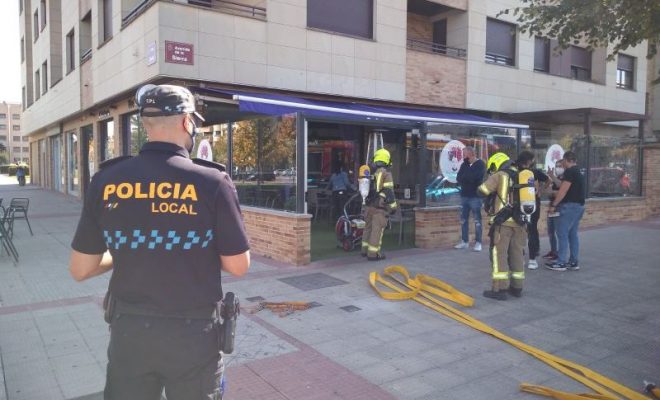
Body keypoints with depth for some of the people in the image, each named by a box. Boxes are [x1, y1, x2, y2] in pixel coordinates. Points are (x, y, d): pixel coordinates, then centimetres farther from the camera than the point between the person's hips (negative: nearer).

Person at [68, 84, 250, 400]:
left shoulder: (105, 181, -6)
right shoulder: (212, 181, -16)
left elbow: (80, 270, 1)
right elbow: (238, 267, -9)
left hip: (128, 328, 3)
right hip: (193, 332, -2)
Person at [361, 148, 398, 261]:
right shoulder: (385, 173, -12)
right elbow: (389, 191, -15)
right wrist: (393, 206, -7)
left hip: (370, 205, 7)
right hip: (380, 206, -7)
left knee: (368, 227, 18)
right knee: (377, 229, -2)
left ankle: (365, 250, 28)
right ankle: (373, 254, 1)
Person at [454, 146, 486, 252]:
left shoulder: (480, 164, -6)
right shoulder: (464, 165, 12)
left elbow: (473, 178, -18)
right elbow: (458, 178, 2)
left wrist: (463, 178, -5)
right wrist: (468, 179, -15)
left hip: (475, 196, -6)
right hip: (464, 195, 6)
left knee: (477, 220, -1)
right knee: (463, 219, 8)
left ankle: (478, 242, 3)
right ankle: (464, 241, 16)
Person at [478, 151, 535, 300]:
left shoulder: (500, 175, -4)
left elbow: (483, 189, -9)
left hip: (503, 222, -6)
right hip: (519, 222, 6)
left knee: (499, 255, -2)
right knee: (517, 254, 13)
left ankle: (500, 289, -4)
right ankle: (517, 287, 20)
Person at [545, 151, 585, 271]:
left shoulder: (569, 171, -12)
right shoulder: (578, 172, 18)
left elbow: (563, 190, -17)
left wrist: (553, 205, -13)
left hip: (569, 206, -10)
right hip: (579, 206, 10)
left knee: (562, 234, -6)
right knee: (573, 234, 11)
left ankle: (561, 262, -4)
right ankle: (574, 262, 14)